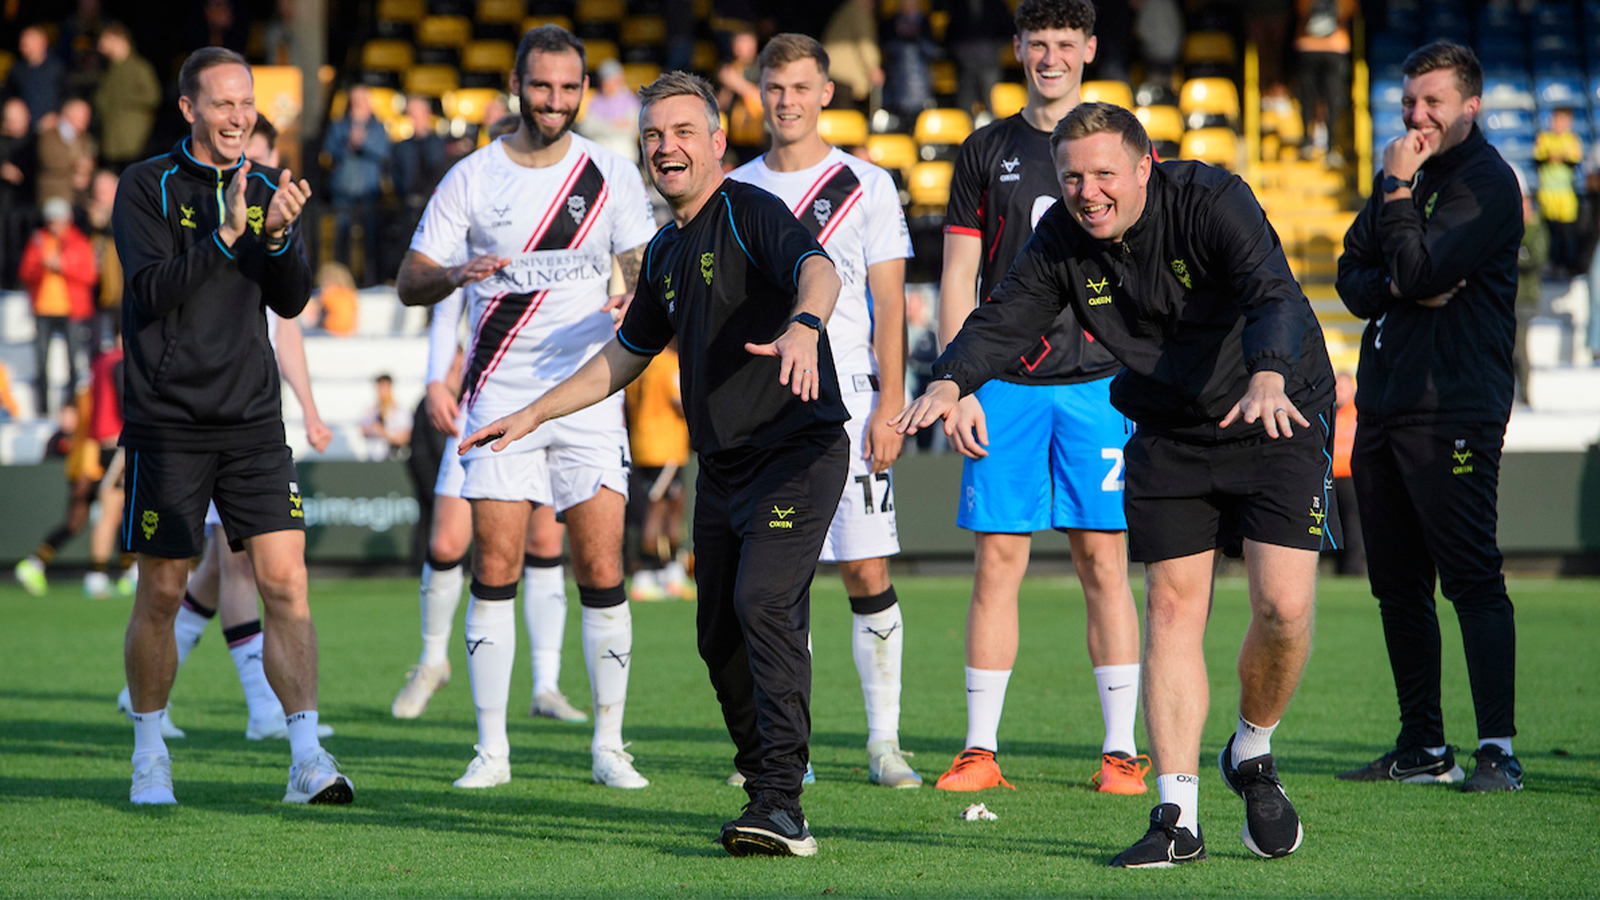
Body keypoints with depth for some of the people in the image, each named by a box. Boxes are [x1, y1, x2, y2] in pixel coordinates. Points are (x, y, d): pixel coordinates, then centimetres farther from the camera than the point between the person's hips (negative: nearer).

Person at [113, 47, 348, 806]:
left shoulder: (266, 187, 10)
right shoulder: (148, 187, -2)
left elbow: (292, 302, 5)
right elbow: (152, 290, -14)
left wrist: (278, 236, -13)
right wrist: (224, 236, -24)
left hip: (253, 418, 3)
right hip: (168, 421, -3)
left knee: (285, 581, -7)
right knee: (161, 594, 1)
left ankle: (307, 758, -8)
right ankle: (149, 757, 17)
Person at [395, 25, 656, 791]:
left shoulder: (611, 175, 4)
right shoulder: (471, 179, 1)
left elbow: (645, 270, 6)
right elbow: (410, 282, 0)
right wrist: (457, 274, -22)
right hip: (500, 399, -1)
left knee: (601, 575, -4)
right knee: (494, 572, -5)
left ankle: (609, 746, 5)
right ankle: (491, 748, 1)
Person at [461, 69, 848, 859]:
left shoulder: (750, 213, -8)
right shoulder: (665, 250, 17)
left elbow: (818, 270, -29)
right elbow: (626, 355, 30)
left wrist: (802, 326, -51)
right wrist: (531, 415, 28)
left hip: (797, 448, -9)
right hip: (721, 464, 9)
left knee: (765, 605, -22)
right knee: (719, 636, 8)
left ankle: (781, 804, -28)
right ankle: (763, 780, 22)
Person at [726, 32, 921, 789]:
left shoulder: (866, 186, 3)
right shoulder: (735, 190, 12)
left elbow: (889, 305, 0)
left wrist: (888, 407, -8)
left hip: (846, 401, -2)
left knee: (867, 571, -6)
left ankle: (884, 742, -1)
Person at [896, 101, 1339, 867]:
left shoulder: (1213, 202, -24)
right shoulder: (1063, 239, -8)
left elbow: (1273, 294, -37)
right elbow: (1004, 318, -9)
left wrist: (1268, 378, -57)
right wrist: (951, 379, -32)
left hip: (1279, 420, -4)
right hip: (1168, 436, 4)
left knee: (1284, 606, -15)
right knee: (1171, 608, -4)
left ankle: (1252, 756, 14)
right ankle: (1177, 818, -2)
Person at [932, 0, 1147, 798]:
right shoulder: (986, 151, 10)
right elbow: (958, 278, 9)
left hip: (1099, 383, -1)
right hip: (1004, 386, 1)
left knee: (1103, 561, -2)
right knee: (998, 560, -2)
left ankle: (1121, 749, 1)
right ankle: (981, 748, 2)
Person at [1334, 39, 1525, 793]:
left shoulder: (1487, 183, -8)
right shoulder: (1402, 173, 18)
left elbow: (1419, 269, -18)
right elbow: (1351, 276, 13)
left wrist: (1397, 189, -9)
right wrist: (1398, 288, -7)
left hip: (1455, 411, -8)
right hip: (1383, 404, 8)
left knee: (1471, 576, -12)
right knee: (1397, 583, 10)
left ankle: (1497, 751, -14)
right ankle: (1422, 746, 17)